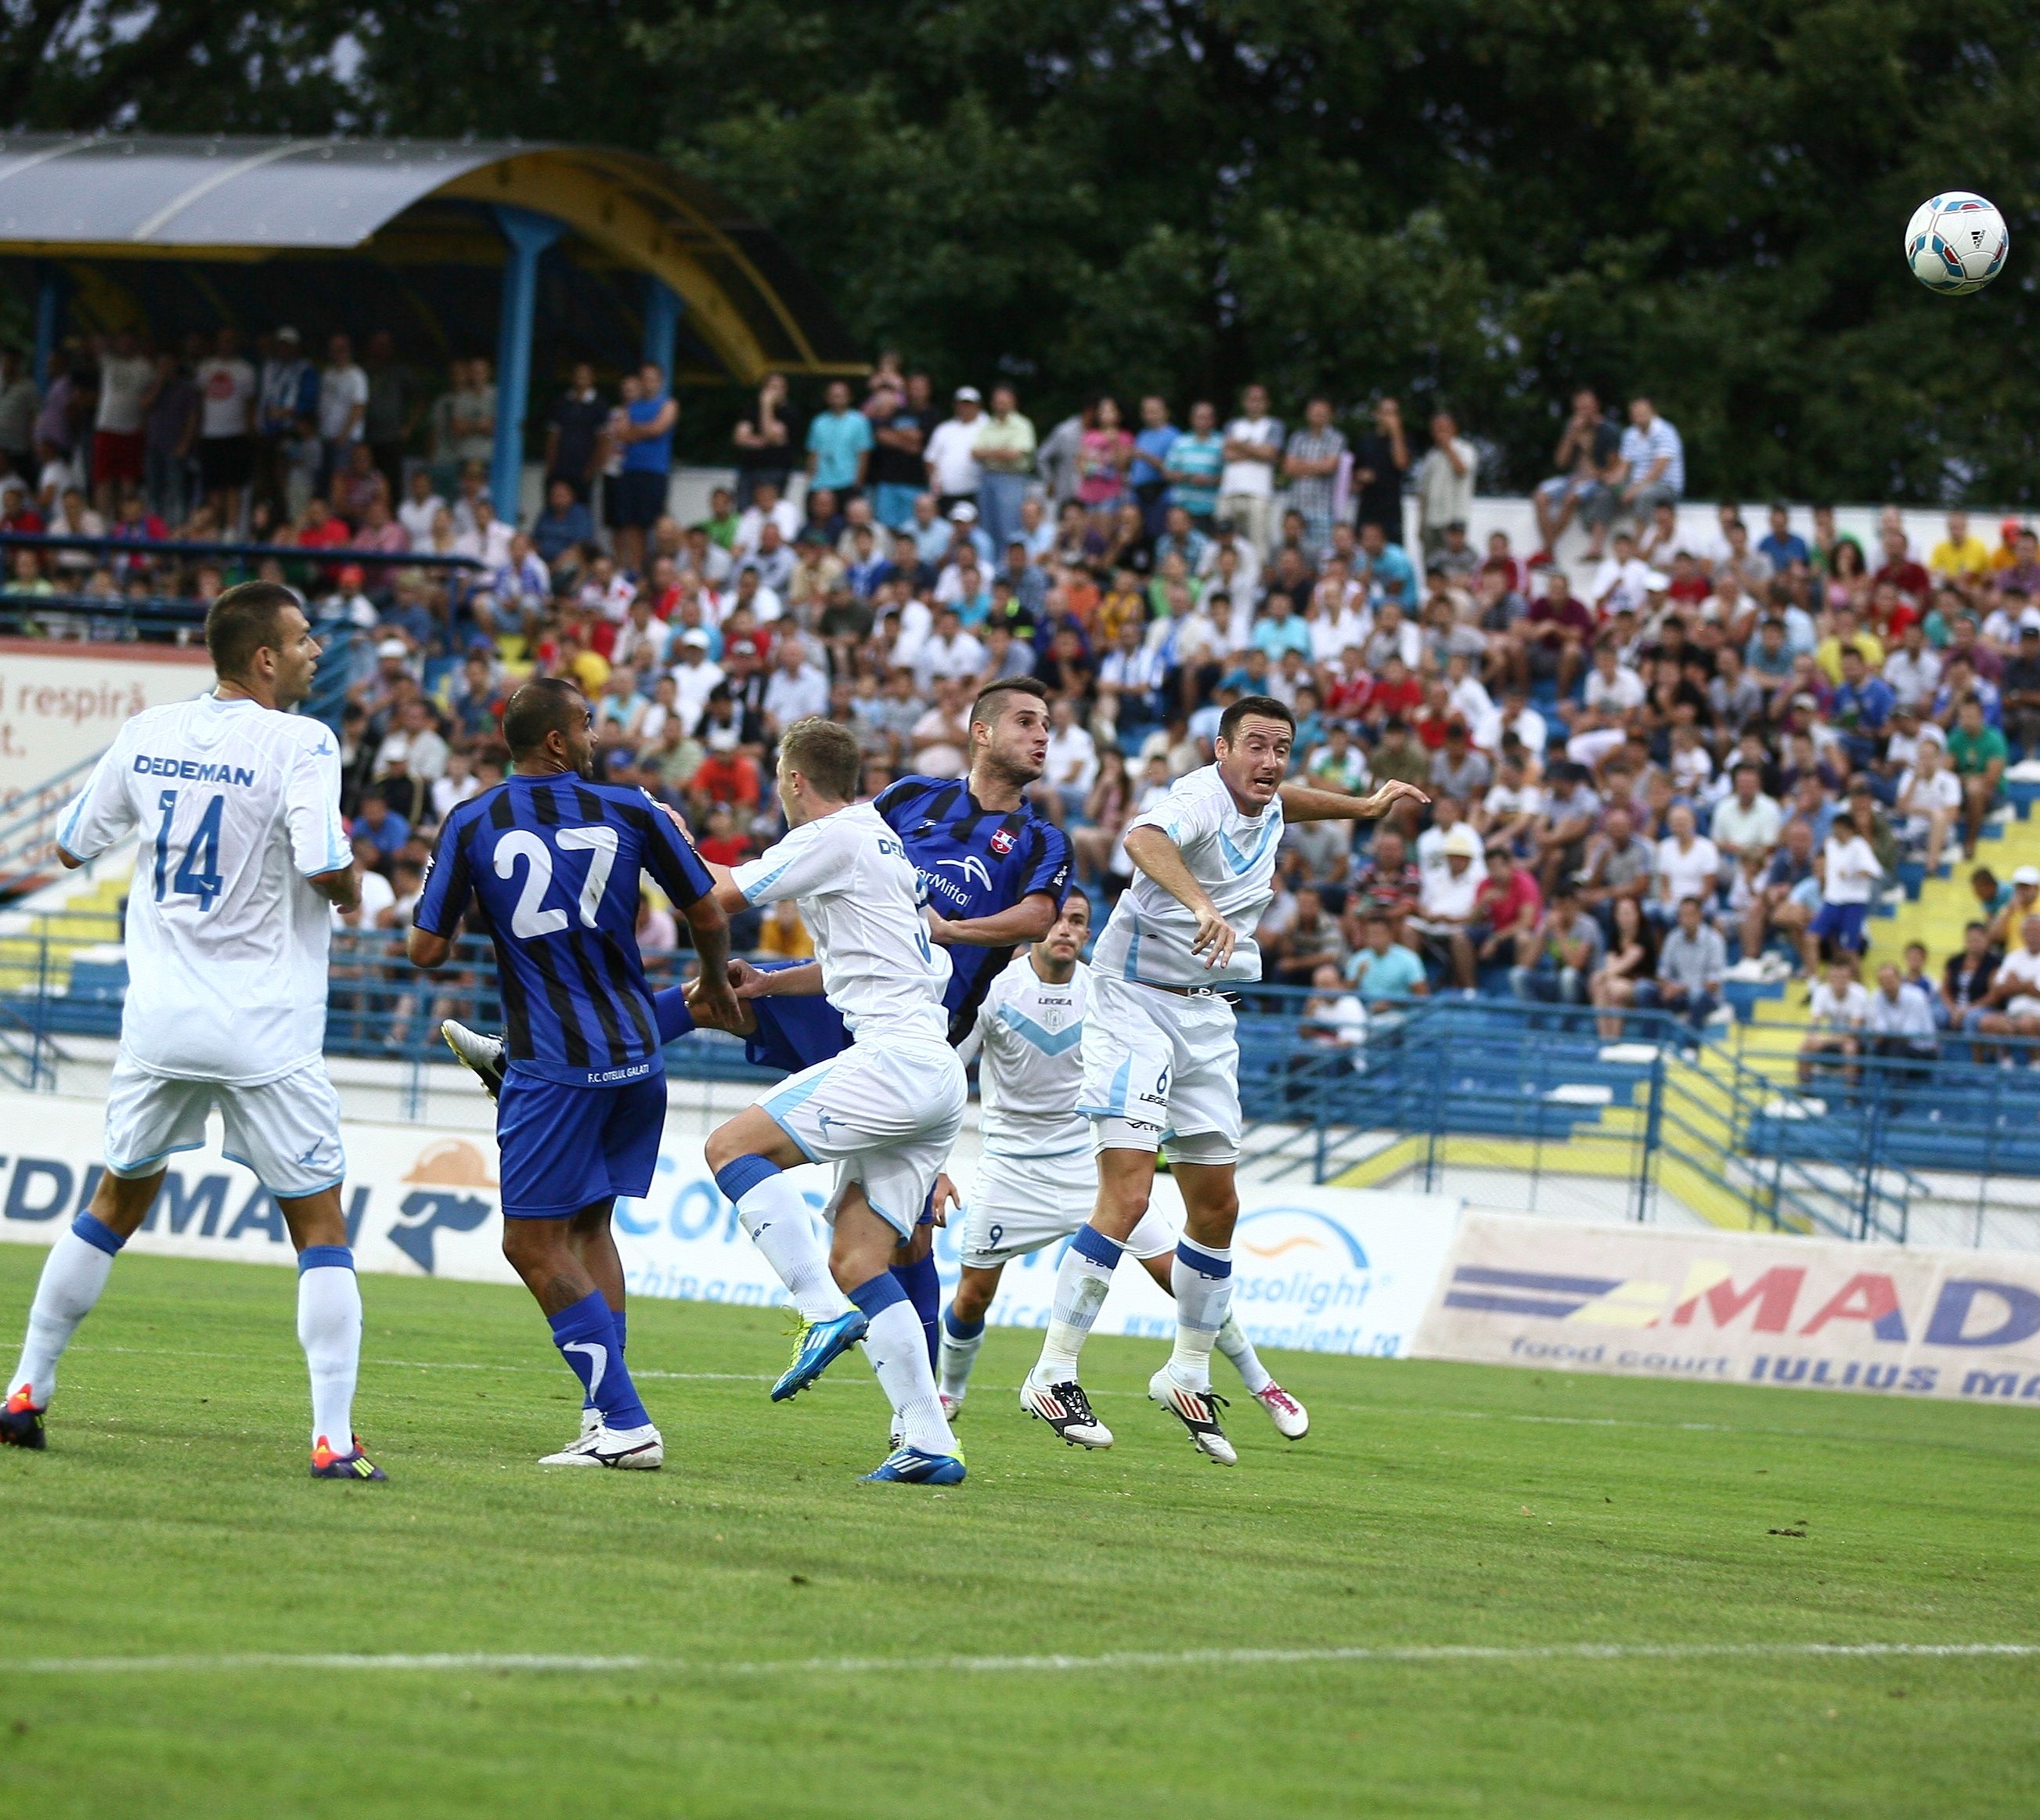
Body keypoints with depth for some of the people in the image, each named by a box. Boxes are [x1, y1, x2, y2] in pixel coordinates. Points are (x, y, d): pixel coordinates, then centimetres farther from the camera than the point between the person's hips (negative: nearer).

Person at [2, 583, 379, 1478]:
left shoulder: (147, 734, 4)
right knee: (320, 1228, 2)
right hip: (265, 1035, -5)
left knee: (115, 1203, 22)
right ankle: (334, 1439, -6)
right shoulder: (297, 743, -13)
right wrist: (352, 889, 0)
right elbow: (326, 868, -23)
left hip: (160, 1024, 5)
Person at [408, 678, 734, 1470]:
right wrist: (716, 981, 30)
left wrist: (457, 907, 21)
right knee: (589, 1226, 18)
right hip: (636, 1058, 4)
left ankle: (622, 1421, -10)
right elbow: (707, 914, 9)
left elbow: (426, 950, -2)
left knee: (534, 1245, 0)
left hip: (553, 1067, -4)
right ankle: (606, 1417, 12)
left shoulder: (471, 824, -3)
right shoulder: (628, 810, 2)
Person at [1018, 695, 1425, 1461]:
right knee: (1126, 1196, -18)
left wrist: (1365, 807, 38)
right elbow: (1143, 837, -44)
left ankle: (1188, 1376, 24)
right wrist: (1202, 906, -59)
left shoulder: (1266, 807, 7)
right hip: (1136, 1003, -8)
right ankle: (1052, 1375, -13)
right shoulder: (1202, 799, -20)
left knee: (1217, 1206, 9)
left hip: (1206, 1017, 8)